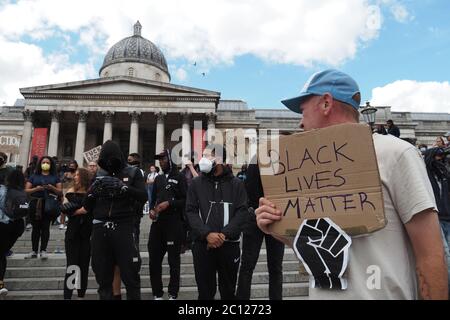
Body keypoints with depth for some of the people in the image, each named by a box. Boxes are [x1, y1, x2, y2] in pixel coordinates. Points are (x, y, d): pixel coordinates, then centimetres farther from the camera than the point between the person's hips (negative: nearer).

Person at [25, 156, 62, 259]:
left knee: (45, 227, -1)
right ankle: (34, 251, 11)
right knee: (35, 227, 4)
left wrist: (52, 188, -12)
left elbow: (60, 192, 7)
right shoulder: (34, 176, 12)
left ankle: (43, 250, 3)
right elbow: (26, 190, 6)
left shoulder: (54, 177, 11)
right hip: (35, 203, 1)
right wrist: (36, 189, -12)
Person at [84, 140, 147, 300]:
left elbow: (143, 196, -8)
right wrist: (93, 190, -4)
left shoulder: (133, 173, 6)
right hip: (100, 229, 3)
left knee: (130, 275, -2)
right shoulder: (98, 175, 14)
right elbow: (87, 206, 15)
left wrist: (122, 186, -18)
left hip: (124, 228, -3)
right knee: (103, 277, 8)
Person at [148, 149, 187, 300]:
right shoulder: (158, 178, 18)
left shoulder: (180, 177, 0)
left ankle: (173, 294, 13)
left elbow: (186, 200, -8)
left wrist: (169, 203, -18)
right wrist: (151, 210, 3)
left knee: (173, 261, 3)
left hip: (174, 224, -6)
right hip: (157, 223, 6)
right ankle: (157, 294, 20)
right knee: (154, 260, 8)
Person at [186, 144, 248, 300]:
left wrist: (224, 234, -16)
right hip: (202, 244, 1)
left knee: (228, 290, 14)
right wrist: (207, 234, -16)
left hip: (229, 244, 0)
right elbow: (191, 211, -2)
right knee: (205, 290, 10)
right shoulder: (196, 183, 5)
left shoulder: (236, 184, 3)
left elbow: (242, 212, -4)